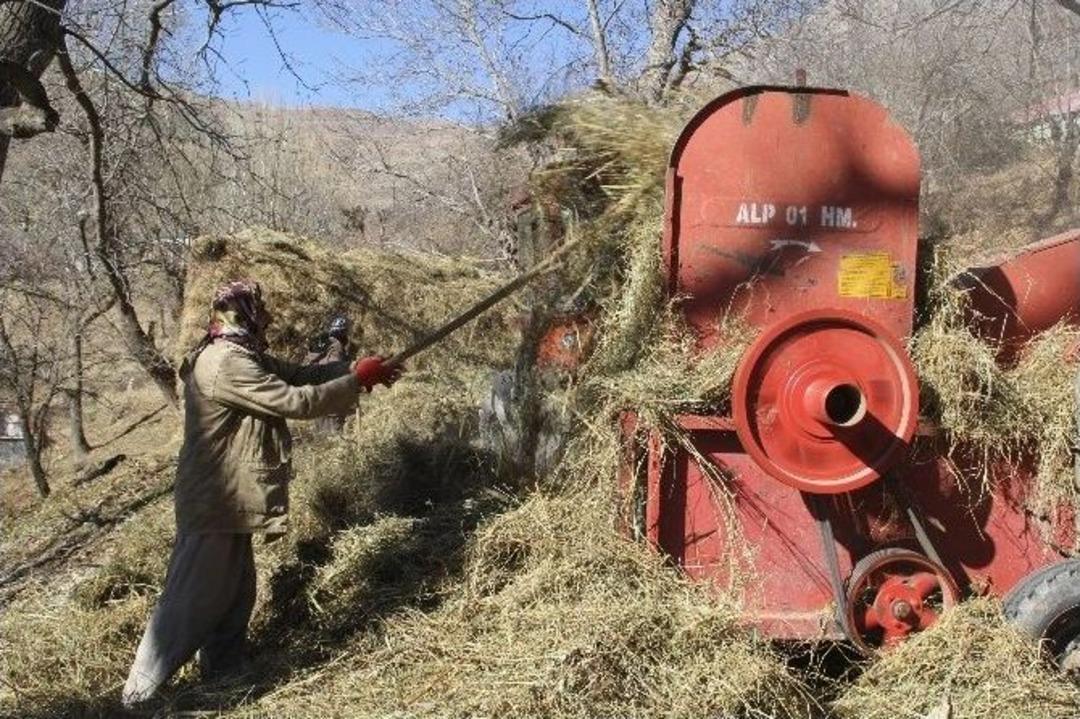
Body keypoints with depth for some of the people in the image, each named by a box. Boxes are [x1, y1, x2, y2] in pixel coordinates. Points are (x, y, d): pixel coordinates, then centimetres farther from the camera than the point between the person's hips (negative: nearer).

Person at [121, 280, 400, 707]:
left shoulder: (241, 356, 10)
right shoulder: (227, 364, -23)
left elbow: (299, 375, 12)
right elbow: (296, 401, -24)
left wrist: (355, 369, 1)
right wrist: (357, 380, -14)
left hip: (227, 500, 10)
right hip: (213, 504, -10)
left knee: (235, 593, 17)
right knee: (190, 600, -2)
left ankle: (222, 677, 29)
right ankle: (140, 694, 8)